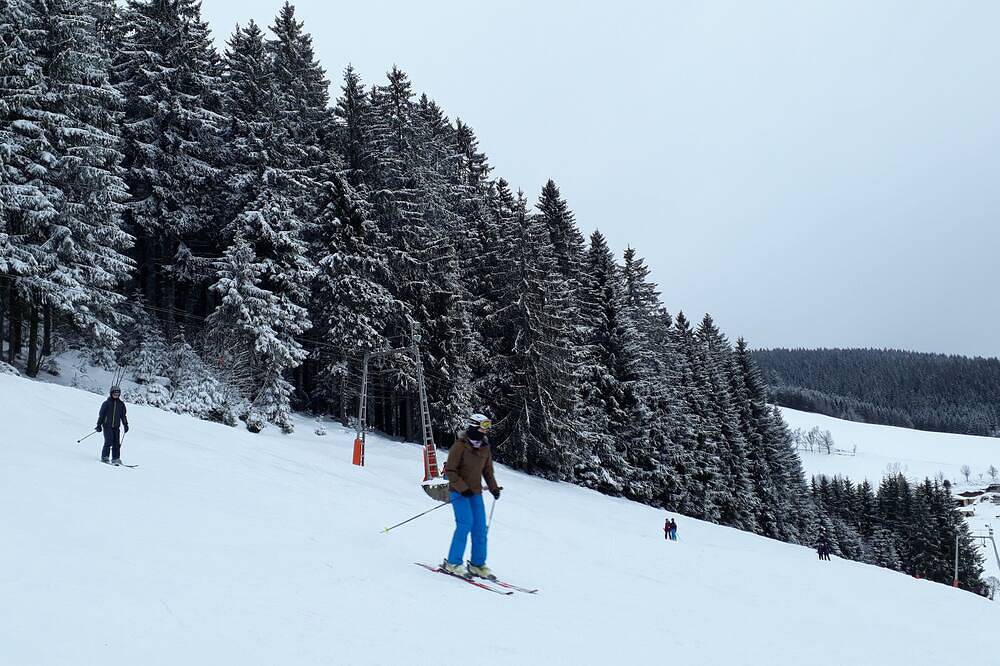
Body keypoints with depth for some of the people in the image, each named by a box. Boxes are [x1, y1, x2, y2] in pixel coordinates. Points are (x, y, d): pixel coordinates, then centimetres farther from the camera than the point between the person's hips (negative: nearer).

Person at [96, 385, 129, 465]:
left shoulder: (121, 404, 11)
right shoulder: (107, 403, -1)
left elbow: (123, 415, 18)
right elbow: (101, 414, 1)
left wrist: (126, 425, 13)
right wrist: (99, 425, -2)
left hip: (116, 426, 4)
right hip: (107, 425, -4)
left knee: (116, 443, 0)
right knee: (109, 441, -13)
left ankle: (116, 458, 4)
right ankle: (104, 457, -3)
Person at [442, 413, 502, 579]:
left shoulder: (485, 448, 6)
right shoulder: (459, 446, -13)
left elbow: (488, 471, 15)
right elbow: (449, 471, -13)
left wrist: (493, 487, -1)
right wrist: (463, 488, -22)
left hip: (476, 493, 6)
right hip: (458, 491, -6)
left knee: (480, 527, 1)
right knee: (465, 523, -17)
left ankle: (477, 564, 13)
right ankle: (452, 563, -7)